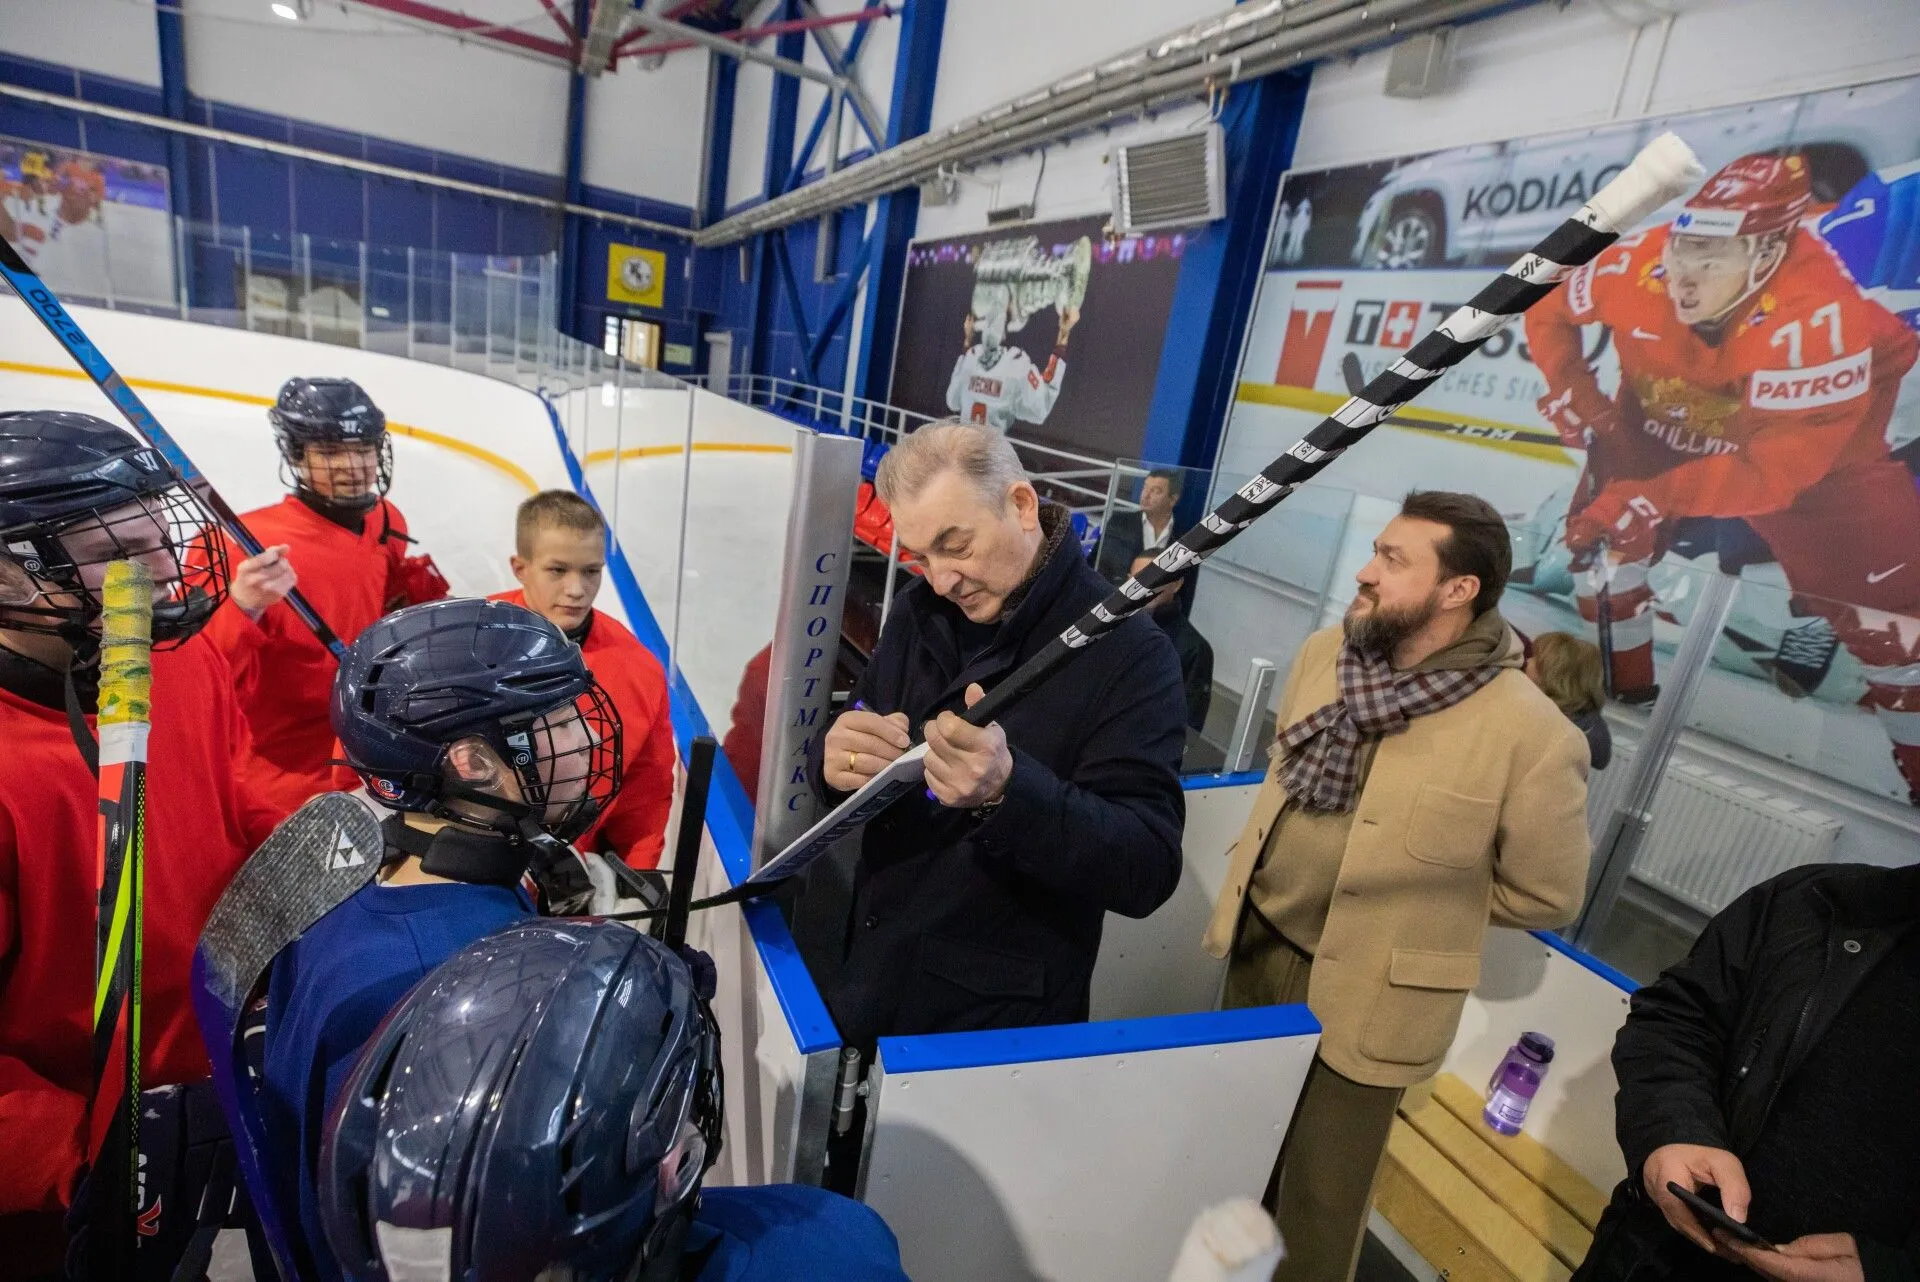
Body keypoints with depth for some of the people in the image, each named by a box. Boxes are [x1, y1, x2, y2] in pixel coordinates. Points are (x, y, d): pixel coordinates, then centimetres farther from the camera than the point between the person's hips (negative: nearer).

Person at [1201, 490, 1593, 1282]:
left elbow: (1544, 897, -9)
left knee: (1315, 1205, 16)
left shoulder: (1534, 736, -22)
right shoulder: (1324, 654, -5)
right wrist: (1273, 873, 7)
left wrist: (1419, 901, -4)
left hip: (1364, 997, -5)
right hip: (1252, 947, 6)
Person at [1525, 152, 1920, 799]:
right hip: (1664, 426, 4)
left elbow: (1777, 468, -37)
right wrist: (1573, 394, -19)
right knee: (1607, 525, -9)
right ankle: (1621, 688, 12)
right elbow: (1551, 313, -7)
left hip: (1814, 440, -3)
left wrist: (1656, 496, -46)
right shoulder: (1638, 266, -27)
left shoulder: (1821, 319, -37)